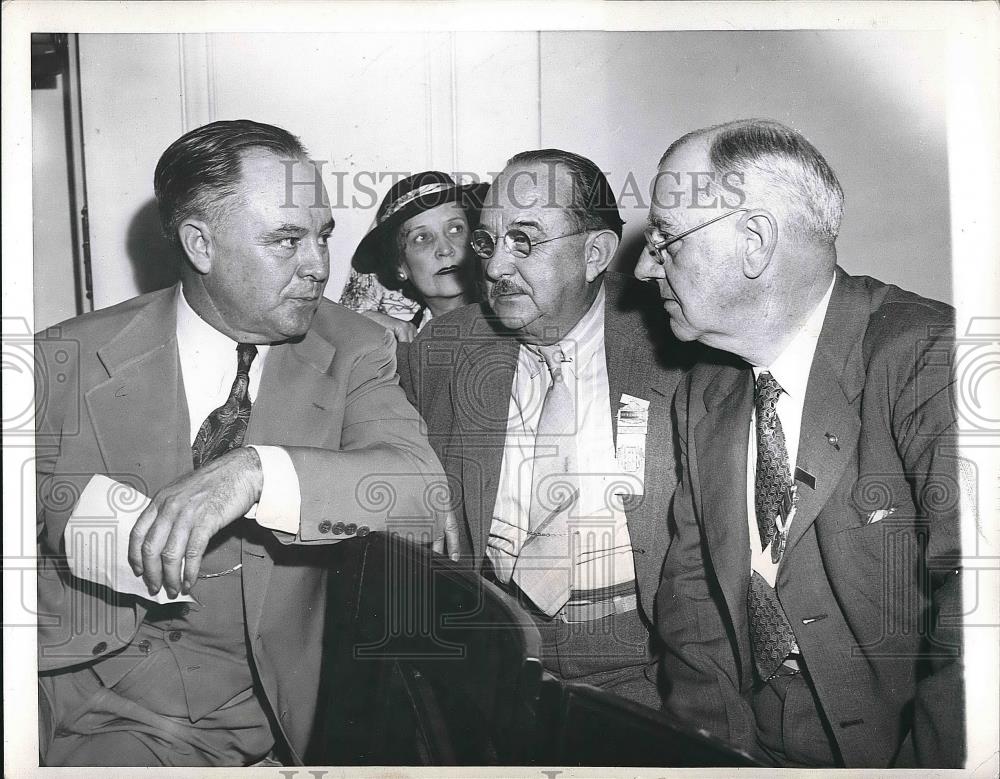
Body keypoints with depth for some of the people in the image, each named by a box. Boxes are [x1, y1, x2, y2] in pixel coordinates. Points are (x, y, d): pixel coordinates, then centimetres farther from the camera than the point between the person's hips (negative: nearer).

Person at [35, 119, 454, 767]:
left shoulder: (352, 354, -1)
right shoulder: (67, 362, -2)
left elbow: (424, 494, -17)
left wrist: (256, 472, -31)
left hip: (266, 711, 4)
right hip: (94, 711, -4)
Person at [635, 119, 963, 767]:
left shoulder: (931, 357, -13)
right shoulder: (701, 399, 8)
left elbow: (975, 619, -18)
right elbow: (692, 593, 9)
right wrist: (714, 746, -4)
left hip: (902, 756, -3)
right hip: (748, 753, 4)